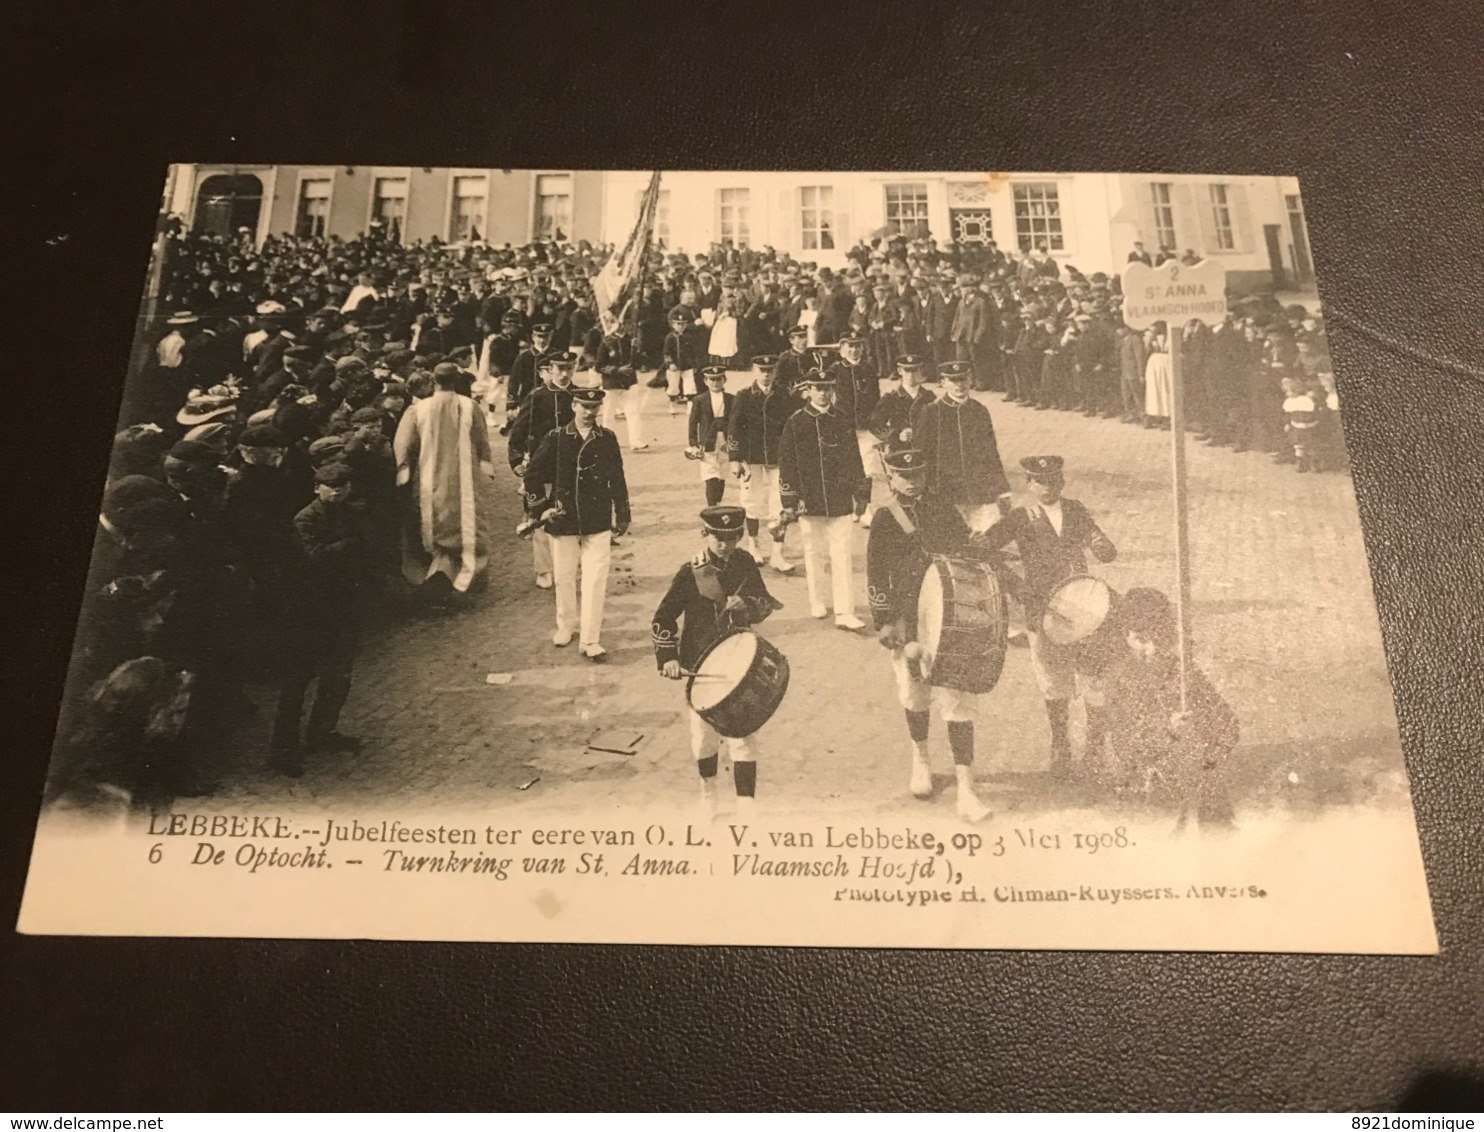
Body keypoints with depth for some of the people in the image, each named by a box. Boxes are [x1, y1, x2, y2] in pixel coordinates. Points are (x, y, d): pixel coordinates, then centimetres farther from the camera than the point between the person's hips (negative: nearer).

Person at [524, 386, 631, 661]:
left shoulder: (608, 439, 0)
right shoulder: (556, 438, -2)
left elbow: (617, 480, 6)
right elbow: (533, 475, 3)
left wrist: (622, 516, 8)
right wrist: (540, 509, -1)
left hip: (598, 523, 0)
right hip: (563, 521, 1)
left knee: (595, 581, -4)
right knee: (563, 577, 13)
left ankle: (590, 640, 2)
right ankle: (566, 625, 34)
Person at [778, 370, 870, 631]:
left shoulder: (842, 423, 5)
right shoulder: (795, 424, -1)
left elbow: (854, 460, 9)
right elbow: (787, 464, -2)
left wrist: (860, 495, 7)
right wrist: (789, 502, -6)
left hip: (839, 501, 1)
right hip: (809, 501, -1)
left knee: (841, 557, -3)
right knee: (814, 553, 11)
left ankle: (844, 613, -4)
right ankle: (817, 604, 27)